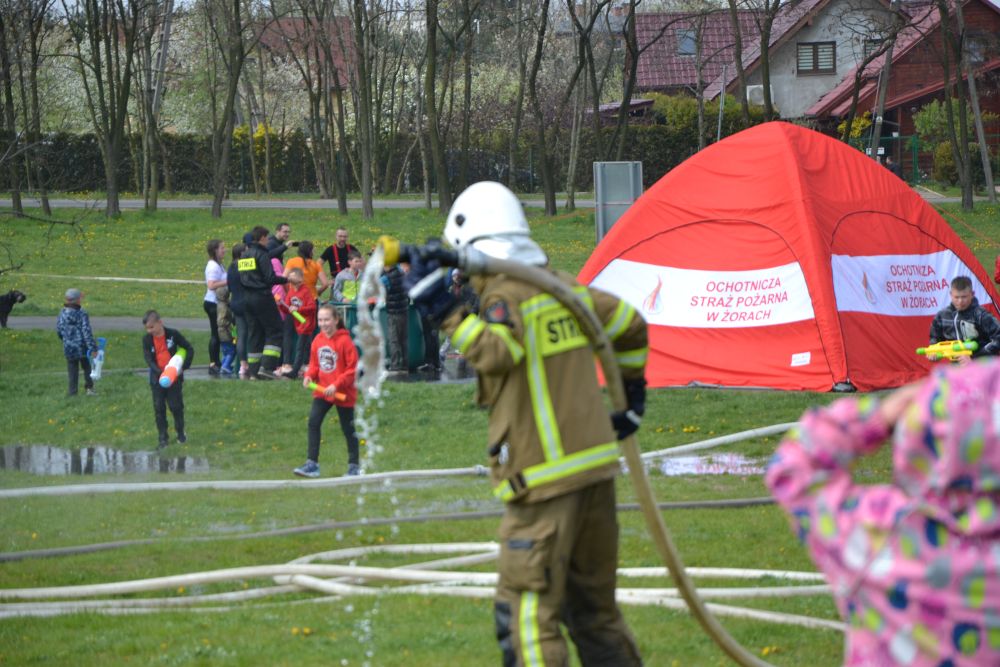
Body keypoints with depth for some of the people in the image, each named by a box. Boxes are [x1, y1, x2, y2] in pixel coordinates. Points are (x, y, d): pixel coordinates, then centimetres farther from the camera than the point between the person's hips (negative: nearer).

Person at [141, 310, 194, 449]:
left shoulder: (173, 334, -7)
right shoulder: (147, 339, -3)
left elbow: (189, 349, -1)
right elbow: (149, 359, -10)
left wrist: (184, 367, -11)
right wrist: (160, 372, -25)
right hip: (157, 379, 2)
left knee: (176, 406, 2)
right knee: (159, 409, 0)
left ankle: (180, 432, 23)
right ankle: (163, 438, 7)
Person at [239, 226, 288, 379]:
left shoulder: (244, 255, 12)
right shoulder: (261, 254, -12)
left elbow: (241, 279, 15)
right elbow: (270, 278, -17)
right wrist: (285, 280, 0)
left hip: (247, 298, 8)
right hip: (262, 296, -8)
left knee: (254, 333, 12)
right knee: (274, 331, -1)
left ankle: (253, 370, 10)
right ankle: (267, 367, -12)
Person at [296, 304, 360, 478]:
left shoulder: (345, 341, -15)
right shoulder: (318, 340, 3)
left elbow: (353, 369, -14)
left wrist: (336, 385, -22)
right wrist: (309, 375, -6)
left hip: (343, 393, -5)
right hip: (321, 391, 5)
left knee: (348, 429, 6)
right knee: (313, 422, -7)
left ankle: (354, 466, 19)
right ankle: (312, 464, -4)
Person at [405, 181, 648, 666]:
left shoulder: (505, 293, -11)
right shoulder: (562, 284, 13)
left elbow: (497, 352, -31)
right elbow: (629, 324, 24)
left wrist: (447, 311, -26)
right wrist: (630, 391, 34)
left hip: (544, 479, -8)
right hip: (594, 465, 8)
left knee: (528, 611, -5)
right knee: (594, 607, 17)